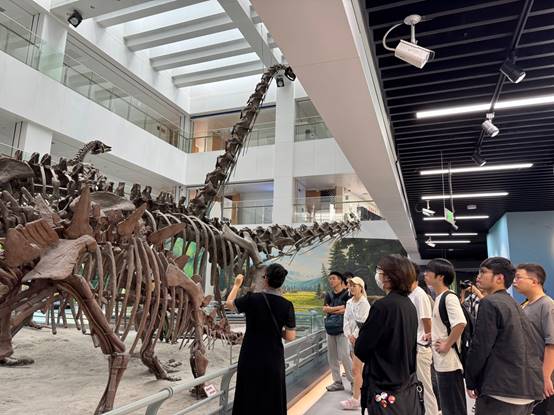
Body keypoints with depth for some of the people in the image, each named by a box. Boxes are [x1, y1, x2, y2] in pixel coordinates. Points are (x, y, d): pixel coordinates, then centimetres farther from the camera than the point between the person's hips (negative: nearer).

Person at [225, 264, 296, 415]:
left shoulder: (252, 299, -14)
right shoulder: (287, 305, -11)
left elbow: (229, 303, 5)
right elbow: (290, 337, -8)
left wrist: (237, 285, 19)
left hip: (251, 358, -1)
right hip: (274, 359, 1)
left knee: (249, 399, 14)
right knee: (272, 400, 15)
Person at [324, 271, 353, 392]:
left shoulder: (347, 293, -4)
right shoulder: (329, 295, 13)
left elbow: (348, 310, -13)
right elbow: (325, 309, 1)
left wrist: (331, 310, -5)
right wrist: (340, 307, -11)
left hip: (342, 328, -6)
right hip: (330, 328, 6)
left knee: (344, 356, -9)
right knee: (332, 357, 8)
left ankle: (353, 381, 4)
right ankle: (337, 382, 18)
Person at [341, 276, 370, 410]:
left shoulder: (364, 303, -13)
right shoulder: (349, 302, 10)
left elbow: (363, 323, -17)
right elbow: (346, 319, 8)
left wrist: (354, 336, -14)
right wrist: (349, 334, -4)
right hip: (352, 338, 8)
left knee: (355, 370, -7)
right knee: (359, 369, 16)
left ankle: (355, 400, -1)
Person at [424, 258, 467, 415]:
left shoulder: (449, 298, -17)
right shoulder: (439, 298, 11)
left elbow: (460, 323, -30)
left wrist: (447, 345, -21)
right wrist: (433, 335, 11)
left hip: (449, 362, -9)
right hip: (441, 362, 9)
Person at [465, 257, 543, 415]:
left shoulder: (490, 303, -13)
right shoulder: (513, 304, 13)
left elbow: (479, 347, -16)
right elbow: (537, 345, 16)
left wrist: (471, 382, -5)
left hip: (502, 390, -8)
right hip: (528, 388, 9)